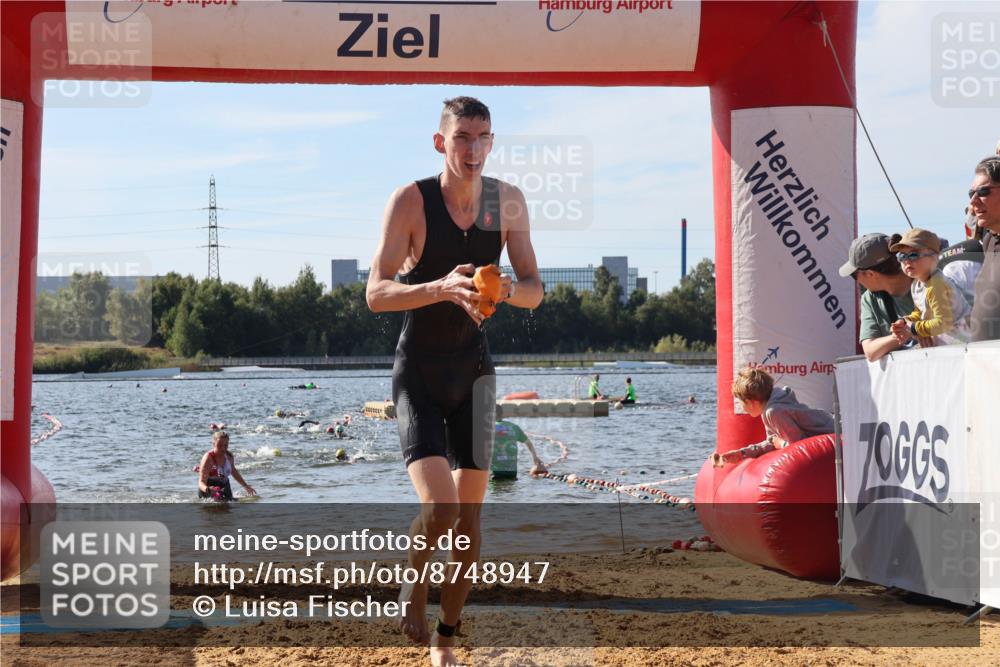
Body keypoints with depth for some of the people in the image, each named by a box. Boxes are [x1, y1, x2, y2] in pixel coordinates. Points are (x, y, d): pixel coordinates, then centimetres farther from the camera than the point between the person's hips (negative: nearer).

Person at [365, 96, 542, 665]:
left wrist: (508, 290, -20)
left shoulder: (508, 202, -2)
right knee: (439, 508, -20)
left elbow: (534, 290, 4)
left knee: (471, 514, 5)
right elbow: (376, 294, -19)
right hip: (418, 371, -4)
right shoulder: (410, 202, -14)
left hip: (474, 369, 4)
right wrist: (443, 288, -36)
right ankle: (414, 582, 14)